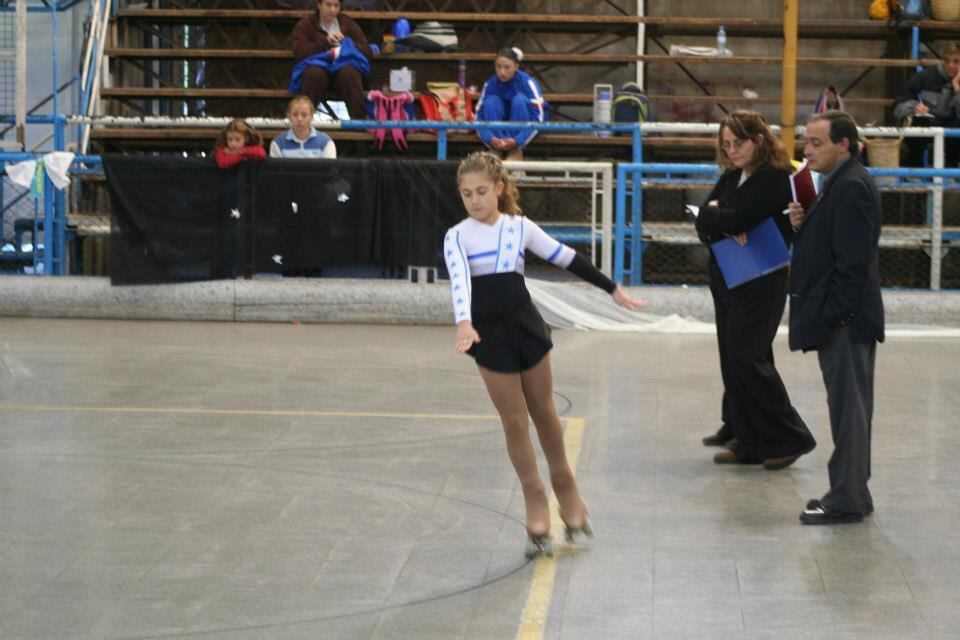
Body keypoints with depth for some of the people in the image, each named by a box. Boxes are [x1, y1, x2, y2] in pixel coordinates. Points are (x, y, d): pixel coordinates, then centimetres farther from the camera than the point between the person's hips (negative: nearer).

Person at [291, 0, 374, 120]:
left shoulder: (348, 23, 19)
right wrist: (325, 41, -15)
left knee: (348, 72, -35)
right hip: (318, 68, -1)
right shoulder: (304, 25, 13)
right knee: (315, 73, -37)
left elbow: (368, 51, 12)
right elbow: (299, 53, -5)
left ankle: (359, 119, -37)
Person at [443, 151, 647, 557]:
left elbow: (567, 259, 8)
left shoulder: (520, 227, 1)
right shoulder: (458, 236, -7)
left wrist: (612, 289, 12)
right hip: (490, 336, -2)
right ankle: (535, 500, 15)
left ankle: (564, 485, 32)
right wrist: (463, 322, -40)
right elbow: (459, 282, -22)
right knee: (514, 421, 3)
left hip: (526, 326, 2)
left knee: (544, 413, 13)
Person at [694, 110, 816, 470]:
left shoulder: (776, 179, -12)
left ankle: (788, 439, -2)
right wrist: (726, 228, -16)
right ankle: (749, 443, 13)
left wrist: (714, 213, -3)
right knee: (733, 362, 7)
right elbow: (703, 224, 4)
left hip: (760, 285, -8)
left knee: (746, 359, -12)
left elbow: (738, 219, -22)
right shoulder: (731, 177, 12)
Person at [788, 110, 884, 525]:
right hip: (838, 318, 11)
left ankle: (846, 499, -1)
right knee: (848, 408, 14)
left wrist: (833, 315, -21)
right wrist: (803, 224, 1)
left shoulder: (852, 187, -17)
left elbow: (854, 260, -22)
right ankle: (850, 492, 21)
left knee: (848, 408, -5)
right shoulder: (839, 183, 15)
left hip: (846, 319, -11)